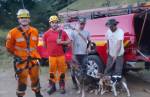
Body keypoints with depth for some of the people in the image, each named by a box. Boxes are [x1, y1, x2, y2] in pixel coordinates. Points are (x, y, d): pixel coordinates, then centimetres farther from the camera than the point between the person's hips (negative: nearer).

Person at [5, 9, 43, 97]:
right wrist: (17, 54, 5)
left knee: (35, 79, 18)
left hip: (33, 59, 4)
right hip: (21, 61, -4)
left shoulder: (35, 31, 0)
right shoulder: (13, 32, -14)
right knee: (22, 81, 2)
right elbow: (9, 47, -2)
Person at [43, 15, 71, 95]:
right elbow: (45, 45, 11)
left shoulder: (62, 32, 2)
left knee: (62, 71, 8)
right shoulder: (46, 34, 0)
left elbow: (69, 41, 6)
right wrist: (51, 50, 9)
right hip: (51, 56, 0)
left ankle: (62, 87, 20)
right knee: (52, 72, 7)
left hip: (61, 56, 0)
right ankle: (52, 87, 21)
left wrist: (61, 42, -11)